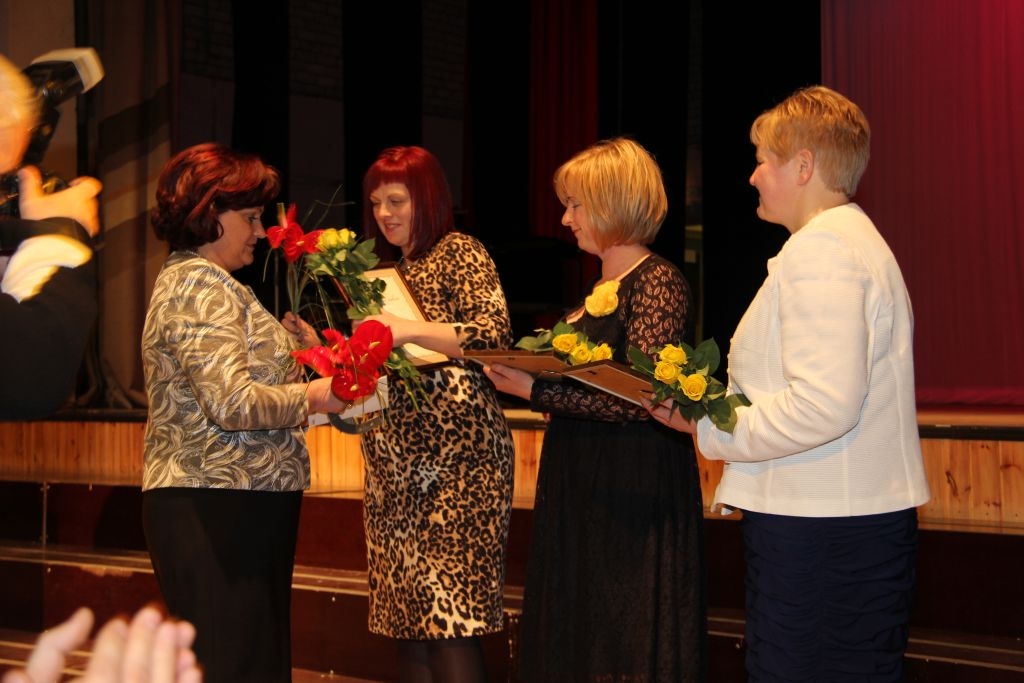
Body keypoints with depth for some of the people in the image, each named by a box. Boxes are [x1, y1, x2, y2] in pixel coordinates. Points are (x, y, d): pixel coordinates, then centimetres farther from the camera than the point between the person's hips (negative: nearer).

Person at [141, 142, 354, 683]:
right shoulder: (200, 286, -12)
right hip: (220, 514, -10)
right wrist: (309, 398, -8)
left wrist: (296, 379, 14)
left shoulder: (188, 279, 21)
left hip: (220, 509, 10)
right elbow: (234, 403, -22)